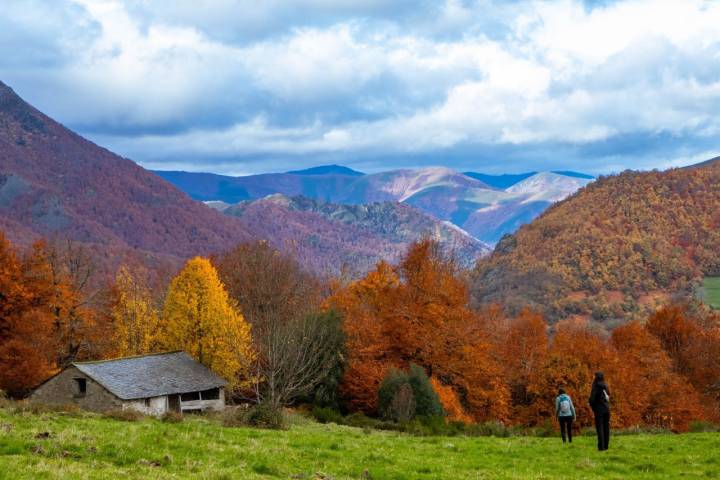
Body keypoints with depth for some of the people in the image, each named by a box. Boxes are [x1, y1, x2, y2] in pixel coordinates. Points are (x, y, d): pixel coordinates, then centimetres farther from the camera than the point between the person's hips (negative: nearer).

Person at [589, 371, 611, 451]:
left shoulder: (596, 386, -11)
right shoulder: (606, 386, 8)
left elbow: (592, 399, -14)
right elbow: (608, 397, 10)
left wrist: (593, 407, 1)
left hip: (599, 409, -6)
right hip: (607, 409, 6)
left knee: (599, 427, -4)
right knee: (606, 427, 9)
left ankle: (601, 446, -8)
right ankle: (606, 445, 11)